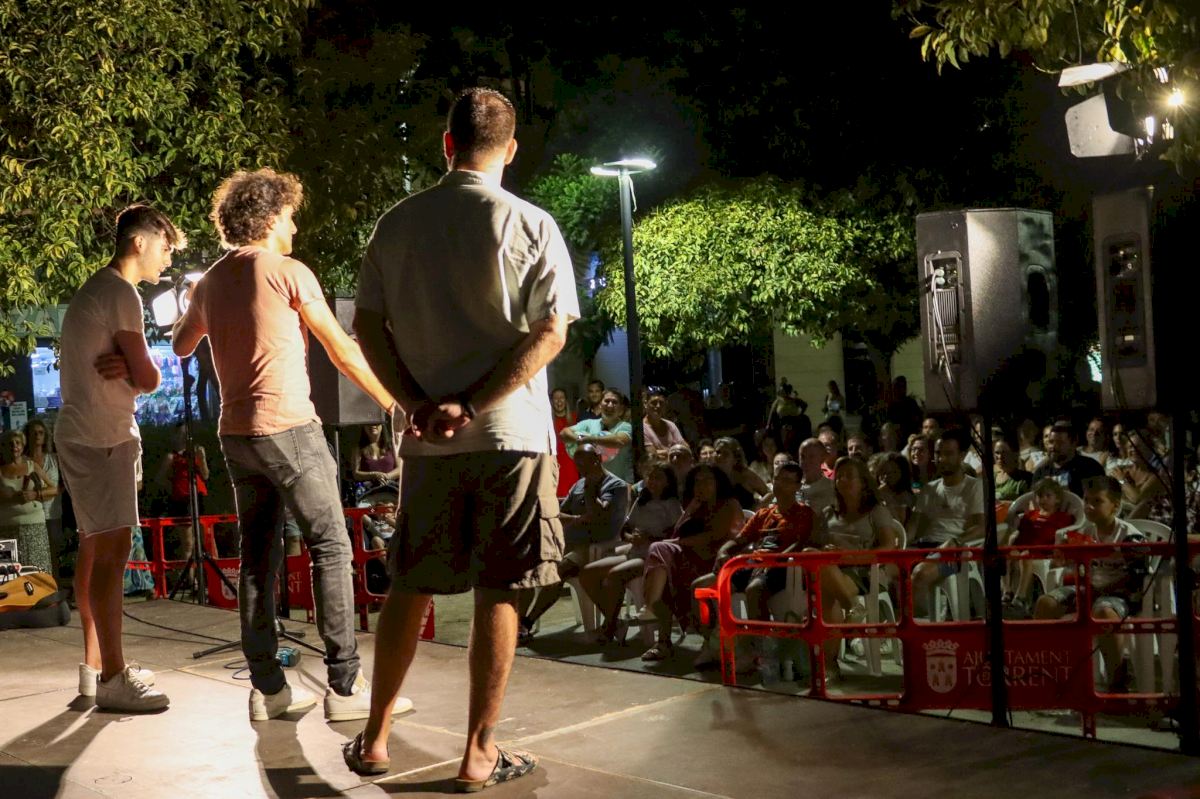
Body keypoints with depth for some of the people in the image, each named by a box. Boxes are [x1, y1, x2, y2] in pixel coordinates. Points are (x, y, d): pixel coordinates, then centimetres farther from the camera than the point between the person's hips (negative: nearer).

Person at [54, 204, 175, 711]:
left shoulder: (97, 290, 19)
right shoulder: (121, 294, -13)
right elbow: (150, 378, -15)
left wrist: (125, 369, -7)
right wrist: (134, 371, 6)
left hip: (88, 435, 11)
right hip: (99, 438, -11)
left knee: (95, 549, 12)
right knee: (113, 548, -12)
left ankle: (96, 665, 20)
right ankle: (111, 679, -11)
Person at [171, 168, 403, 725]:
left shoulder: (211, 282, 13)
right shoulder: (288, 272, -6)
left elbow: (181, 345, 30)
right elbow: (341, 350, -4)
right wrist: (389, 401, 5)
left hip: (235, 433, 7)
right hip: (288, 428, -7)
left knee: (258, 558, 9)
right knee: (330, 548, -4)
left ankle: (267, 687, 11)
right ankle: (344, 685, -8)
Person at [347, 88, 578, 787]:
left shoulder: (398, 223, 6)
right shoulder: (531, 225, -3)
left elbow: (368, 325, 3)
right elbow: (552, 332, -11)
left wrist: (418, 403, -4)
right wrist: (471, 406, -13)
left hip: (428, 438, 3)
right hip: (512, 436, -3)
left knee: (410, 588, 14)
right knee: (498, 595, 4)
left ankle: (375, 739, 23)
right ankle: (480, 755, 11)